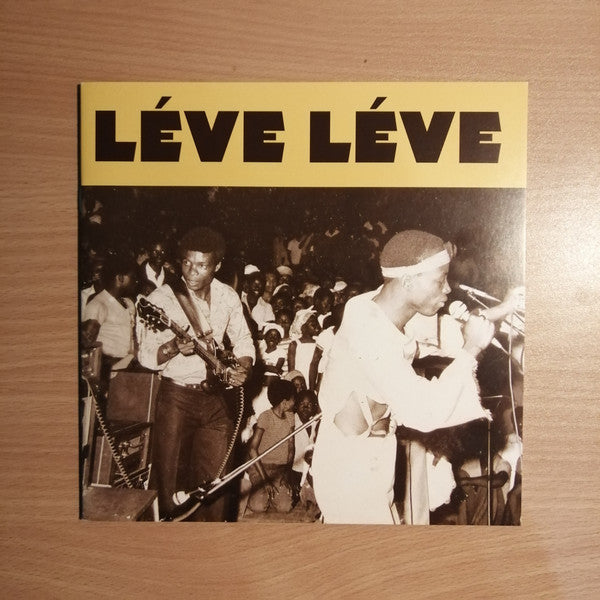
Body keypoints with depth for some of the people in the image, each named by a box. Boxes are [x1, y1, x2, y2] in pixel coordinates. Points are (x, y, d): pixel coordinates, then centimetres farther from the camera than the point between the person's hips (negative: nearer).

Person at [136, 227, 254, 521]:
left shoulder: (228, 296, 2)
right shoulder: (161, 299, -11)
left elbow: (243, 339, 14)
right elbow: (146, 356, -12)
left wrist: (243, 367, -5)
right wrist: (173, 347, -31)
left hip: (215, 396, 4)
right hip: (176, 397, -3)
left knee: (216, 479, 11)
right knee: (171, 478, 3)